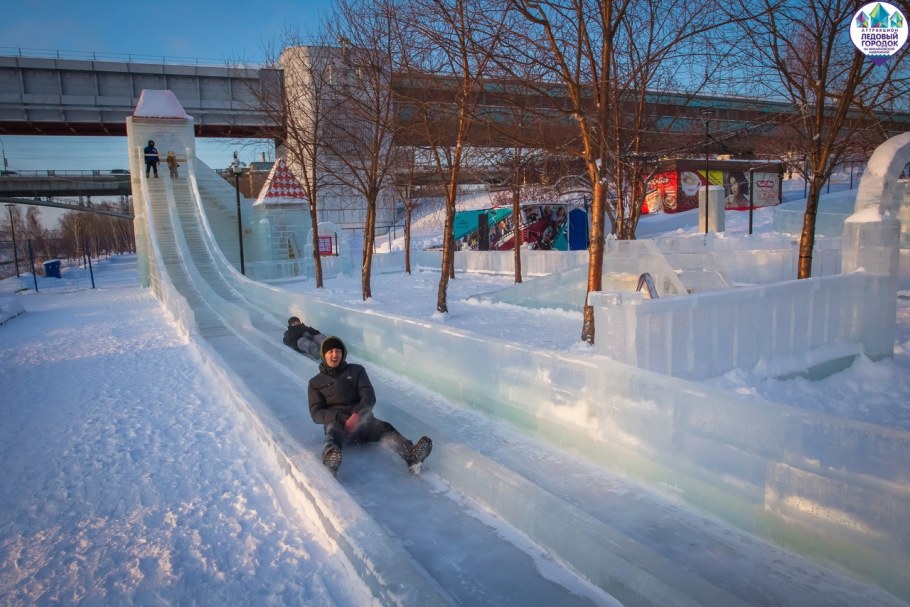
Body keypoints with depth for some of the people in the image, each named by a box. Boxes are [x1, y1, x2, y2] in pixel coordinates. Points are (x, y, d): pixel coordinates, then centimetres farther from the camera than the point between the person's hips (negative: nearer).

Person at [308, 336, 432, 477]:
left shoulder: (356, 370, 20)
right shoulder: (315, 382, 17)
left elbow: (369, 397, 6)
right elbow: (316, 413, 4)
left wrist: (356, 414, -17)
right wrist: (343, 418, -15)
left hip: (361, 419, 2)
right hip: (336, 423, -2)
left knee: (385, 428, -30)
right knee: (334, 433, -38)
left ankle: (412, 456, -56)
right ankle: (330, 460, -73)